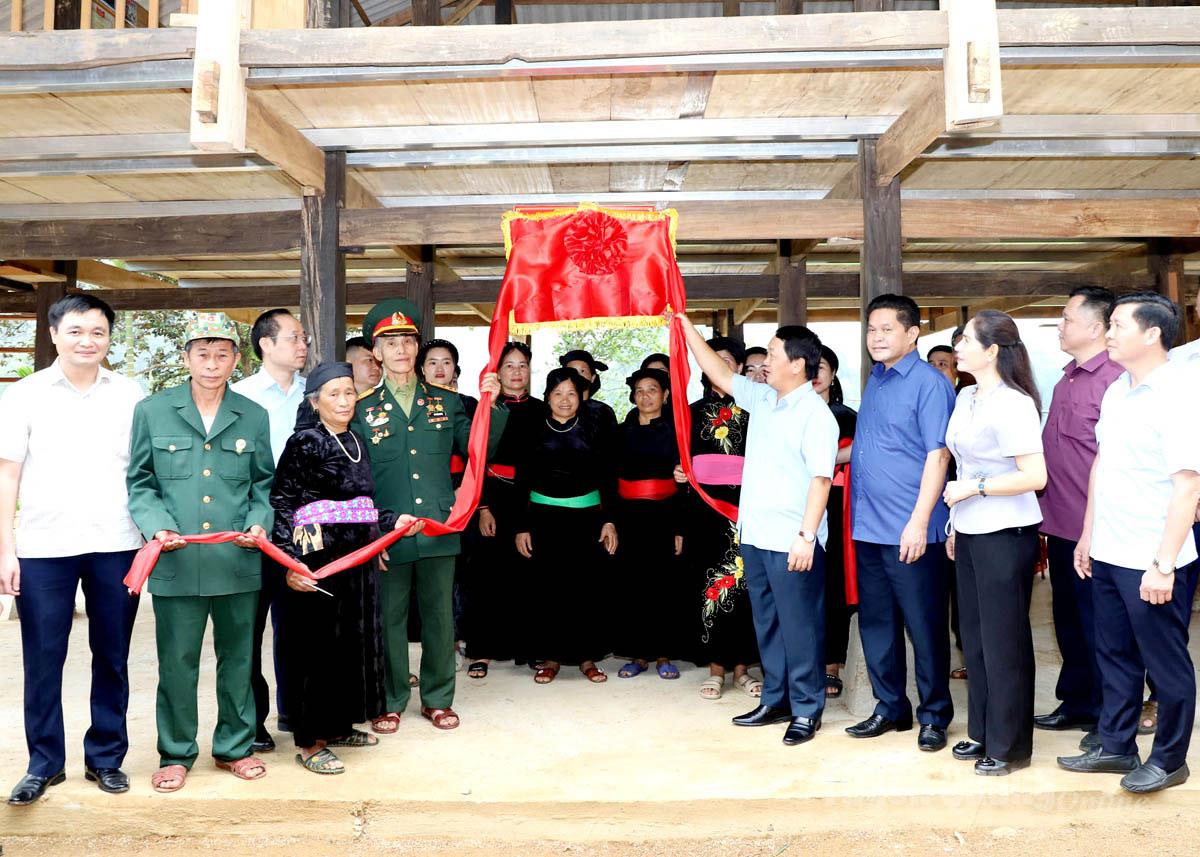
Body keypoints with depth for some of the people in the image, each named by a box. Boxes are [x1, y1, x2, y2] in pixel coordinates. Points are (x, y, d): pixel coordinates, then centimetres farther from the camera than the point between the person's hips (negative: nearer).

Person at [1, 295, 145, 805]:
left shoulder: (130, 395, 6)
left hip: (115, 546, 1)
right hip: (42, 548, -1)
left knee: (112, 658, 9)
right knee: (42, 660, 6)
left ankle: (106, 757, 23)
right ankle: (44, 763, 22)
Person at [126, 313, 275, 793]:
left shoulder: (253, 417, 8)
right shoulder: (152, 411, 3)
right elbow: (139, 482, 6)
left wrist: (260, 521, -5)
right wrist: (158, 525, -10)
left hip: (239, 561, 2)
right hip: (177, 562, -1)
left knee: (238, 658, 12)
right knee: (177, 661, 7)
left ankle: (235, 746, 28)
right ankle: (176, 754, 25)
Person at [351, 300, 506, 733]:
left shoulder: (446, 401, 8)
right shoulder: (364, 409, 2)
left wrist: (490, 405, -7)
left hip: (439, 530, 2)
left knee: (440, 617, 11)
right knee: (390, 618, 8)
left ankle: (437, 698, 27)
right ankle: (391, 702, 25)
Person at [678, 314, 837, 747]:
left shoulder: (816, 414, -12)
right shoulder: (762, 399, 10)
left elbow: (821, 479, -16)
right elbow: (719, 373, 18)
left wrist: (807, 535, -21)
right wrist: (685, 323, 17)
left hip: (793, 541, -8)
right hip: (755, 535, 8)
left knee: (799, 627, 2)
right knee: (767, 623, 15)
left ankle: (806, 709, 14)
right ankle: (776, 700, 27)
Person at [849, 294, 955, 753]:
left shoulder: (929, 383, -10)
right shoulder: (873, 381, 13)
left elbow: (937, 455, -15)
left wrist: (919, 521, -19)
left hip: (909, 530, -7)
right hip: (868, 526, 8)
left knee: (925, 627, 5)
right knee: (876, 624, 15)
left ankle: (934, 715, 21)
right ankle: (890, 708, 29)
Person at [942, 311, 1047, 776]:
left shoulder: (1013, 404, -16)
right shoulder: (965, 398, 9)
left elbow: (1035, 476, -22)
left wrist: (974, 487, -18)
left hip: (1005, 535, -8)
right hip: (970, 533, 8)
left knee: (1004, 642, 3)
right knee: (975, 637, 16)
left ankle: (1009, 747, 19)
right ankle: (982, 733, 30)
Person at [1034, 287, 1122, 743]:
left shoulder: (1113, 379, -17)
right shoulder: (1067, 379, 11)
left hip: (1091, 530, -9)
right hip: (1060, 526, 9)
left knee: (1095, 625, 5)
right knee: (1068, 620, 19)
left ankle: (1109, 717, 21)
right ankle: (1076, 703, 35)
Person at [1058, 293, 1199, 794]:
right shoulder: (1116, 391, 8)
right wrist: (1088, 534, 15)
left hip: (1150, 562, -7)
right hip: (1107, 554, 7)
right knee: (1115, 656, 17)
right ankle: (1116, 747, 31)